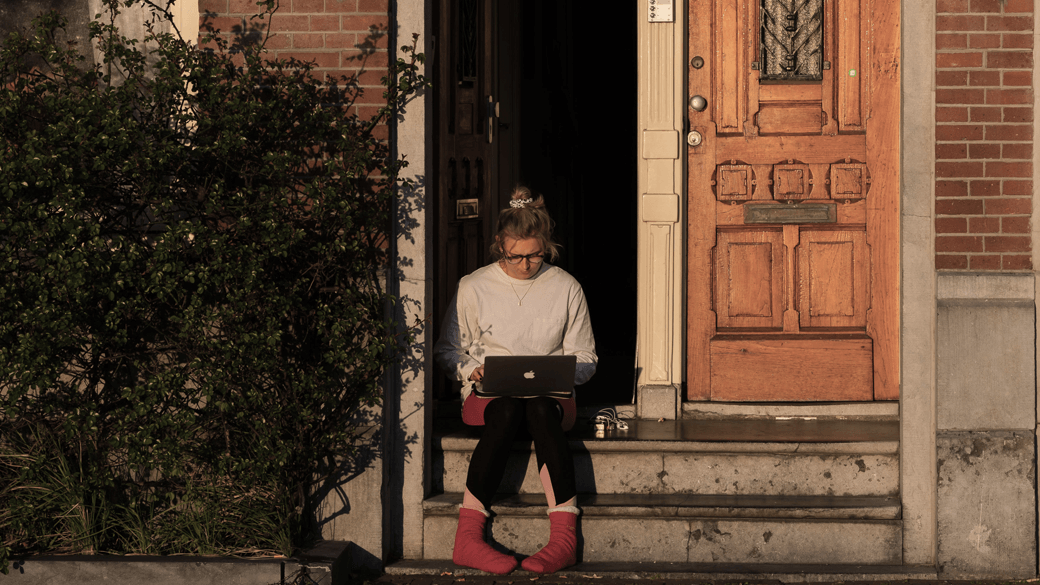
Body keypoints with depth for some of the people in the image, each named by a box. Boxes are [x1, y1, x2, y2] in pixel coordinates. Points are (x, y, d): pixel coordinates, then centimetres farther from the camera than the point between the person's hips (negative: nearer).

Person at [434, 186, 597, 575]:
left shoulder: (566, 288, 7)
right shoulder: (473, 287, 6)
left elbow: (584, 360, 13)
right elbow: (447, 350, 13)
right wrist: (472, 370, -9)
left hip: (550, 395, 0)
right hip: (488, 394, 0)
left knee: (540, 410, -38)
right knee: (506, 413, -38)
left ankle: (565, 538, -48)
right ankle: (467, 538, -44)